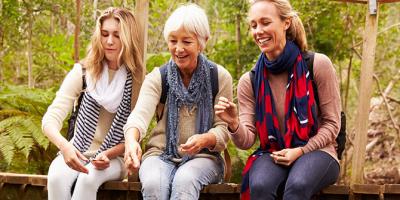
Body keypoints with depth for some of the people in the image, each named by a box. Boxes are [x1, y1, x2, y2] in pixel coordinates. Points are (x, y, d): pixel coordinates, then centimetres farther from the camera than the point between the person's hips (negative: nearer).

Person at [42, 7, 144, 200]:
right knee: (57, 177, -33)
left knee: (88, 178, -35)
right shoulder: (83, 72, -4)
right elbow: (51, 118, -13)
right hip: (78, 153, 1)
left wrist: (108, 154, -20)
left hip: (115, 157, -1)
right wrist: (64, 145, -35)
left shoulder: (138, 80, -4)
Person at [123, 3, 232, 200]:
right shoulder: (157, 77, 0)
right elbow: (140, 114, -17)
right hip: (160, 154, 1)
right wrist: (131, 140, -41)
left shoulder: (220, 77, 0)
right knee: (153, 184, -33)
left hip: (202, 157, -1)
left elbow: (224, 129, -4)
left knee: (185, 181, -35)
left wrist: (204, 140, -29)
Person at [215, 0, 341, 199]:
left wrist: (301, 151, -16)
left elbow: (331, 124, -2)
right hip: (272, 154, 2)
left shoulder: (318, 65, -8)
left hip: (314, 151, -2)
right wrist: (234, 124, -26)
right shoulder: (249, 81, 0)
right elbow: (247, 141, -3)